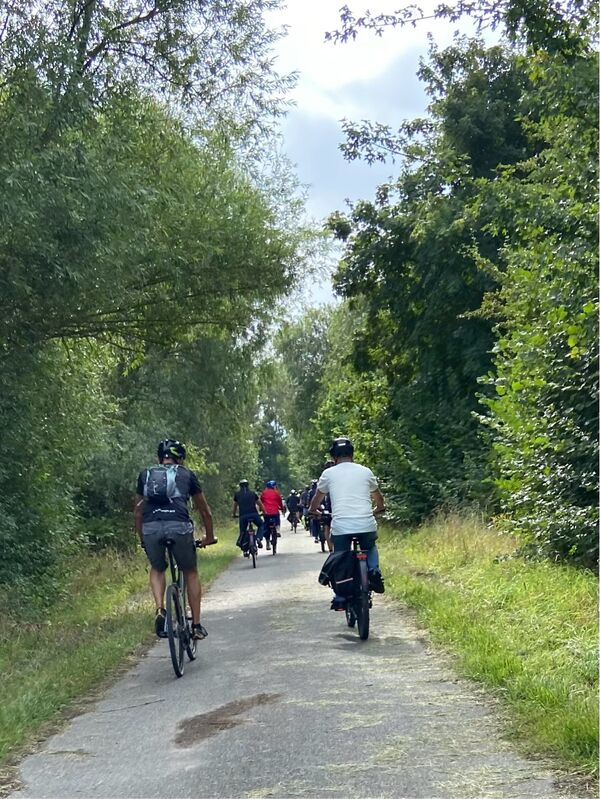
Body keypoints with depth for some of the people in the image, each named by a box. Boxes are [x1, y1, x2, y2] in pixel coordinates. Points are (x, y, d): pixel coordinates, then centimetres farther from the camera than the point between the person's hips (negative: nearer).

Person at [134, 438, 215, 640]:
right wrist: (209, 536, 41)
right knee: (190, 573, 19)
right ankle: (196, 625, 19)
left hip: (150, 527, 2)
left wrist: (142, 538, 37)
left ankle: (160, 610, 5)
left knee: (157, 570, 27)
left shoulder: (145, 475, 24)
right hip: (179, 526, -1)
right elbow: (204, 511, 27)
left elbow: (138, 512, 26)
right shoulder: (187, 474, 20)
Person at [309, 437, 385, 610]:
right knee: (370, 548, 29)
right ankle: (374, 573, 4)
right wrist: (377, 510, 48)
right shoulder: (365, 471, 11)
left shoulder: (329, 473, 8)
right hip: (366, 525, 1)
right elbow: (379, 498, 27)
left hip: (340, 526, -1)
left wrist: (312, 510, 44)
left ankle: (340, 599, 12)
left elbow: (317, 498, 24)